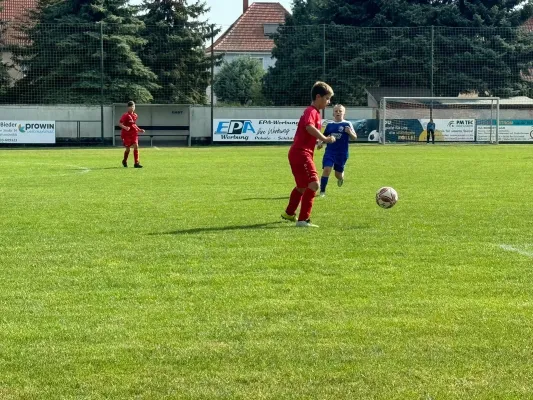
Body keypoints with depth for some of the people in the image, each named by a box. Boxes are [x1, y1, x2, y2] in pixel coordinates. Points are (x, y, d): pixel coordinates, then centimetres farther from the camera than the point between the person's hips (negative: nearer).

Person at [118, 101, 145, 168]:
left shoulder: (135, 115, 9)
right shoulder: (125, 115, -10)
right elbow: (120, 124, -14)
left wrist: (139, 130, 13)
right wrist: (125, 127, -32)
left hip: (134, 133, 4)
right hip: (126, 134, -4)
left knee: (136, 146, -12)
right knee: (127, 149, 2)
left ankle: (136, 163, -10)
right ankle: (124, 161, 30)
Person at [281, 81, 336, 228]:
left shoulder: (315, 112, 17)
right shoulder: (311, 111, -15)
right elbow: (309, 127, -35)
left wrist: (319, 141, 15)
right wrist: (325, 139, -33)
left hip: (301, 153, 11)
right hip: (301, 153, -11)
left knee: (303, 186, 26)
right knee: (314, 184, -19)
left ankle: (289, 213, 44)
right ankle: (303, 219, -18)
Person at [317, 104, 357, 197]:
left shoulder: (347, 124, -3)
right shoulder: (330, 125, 6)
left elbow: (354, 138, -3)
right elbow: (324, 136, 17)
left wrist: (350, 132, -24)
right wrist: (320, 143, -2)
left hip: (342, 153, -1)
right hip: (330, 151, 1)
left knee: (338, 174, 9)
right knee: (326, 169, -17)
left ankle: (341, 178, 48)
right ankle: (322, 191, -8)